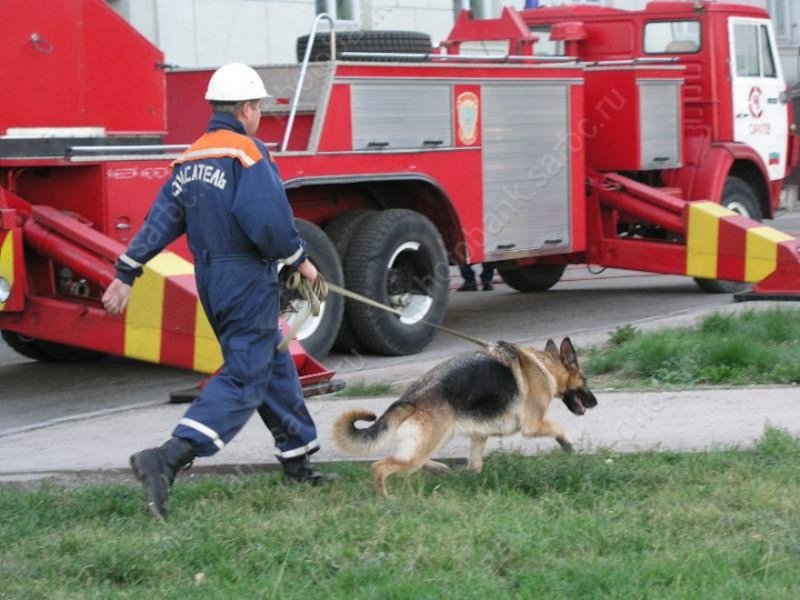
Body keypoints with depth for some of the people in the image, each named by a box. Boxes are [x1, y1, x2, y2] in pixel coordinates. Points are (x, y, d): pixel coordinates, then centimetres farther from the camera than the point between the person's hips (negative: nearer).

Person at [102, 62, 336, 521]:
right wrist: (299, 260, -9)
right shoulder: (247, 153, -14)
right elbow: (268, 221, -24)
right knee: (244, 378, -10)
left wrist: (126, 274, 10)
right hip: (248, 279, -9)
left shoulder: (191, 159, 11)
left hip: (210, 278, 9)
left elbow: (161, 220, 9)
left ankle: (298, 461, 28)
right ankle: (169, 459, -25)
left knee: (273, 366, 20)